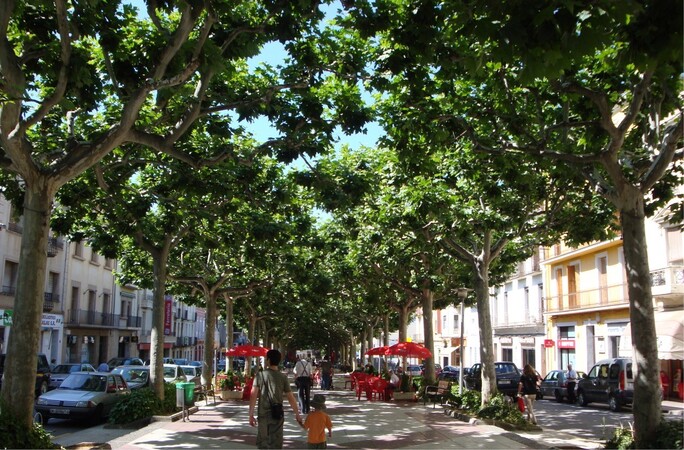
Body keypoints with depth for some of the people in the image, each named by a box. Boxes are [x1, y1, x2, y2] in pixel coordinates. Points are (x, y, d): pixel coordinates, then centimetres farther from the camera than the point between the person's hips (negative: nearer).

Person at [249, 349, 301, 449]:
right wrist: (297, 414, 8)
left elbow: (253, 395, -9)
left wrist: (251, 415, -6)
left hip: (263, 414, 0)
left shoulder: (260, 375, -4)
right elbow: (290, 397, -2)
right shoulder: (283, 377, -3)